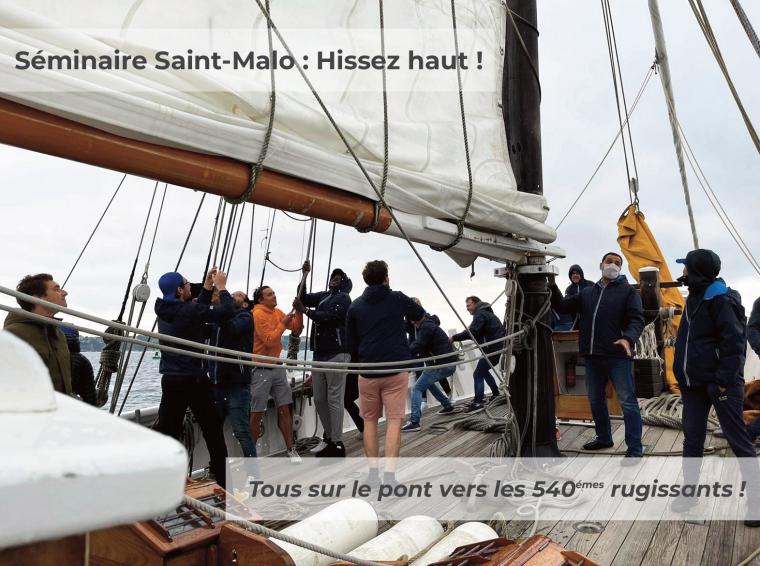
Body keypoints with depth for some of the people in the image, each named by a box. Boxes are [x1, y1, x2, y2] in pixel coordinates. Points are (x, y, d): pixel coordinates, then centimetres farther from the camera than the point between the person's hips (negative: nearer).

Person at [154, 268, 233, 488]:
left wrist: (207, 286, 22)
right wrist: (221, 287, -5)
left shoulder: (165, 310, 7)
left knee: (167, 429, 11)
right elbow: (227, 312, -19)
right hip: (193, 379, -7)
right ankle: (222, 479, 14)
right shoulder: (189, 311, -17)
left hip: (170, 379, 7)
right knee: (212, 430, 6)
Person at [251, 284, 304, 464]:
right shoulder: (258, 314, -13)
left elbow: (297, 328, 8)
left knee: (284, 409, 9)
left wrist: (298, 311, -4)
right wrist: (283, 323, -15)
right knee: (257, 414, -1)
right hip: (261, 369, -7)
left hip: (277, 367, 7)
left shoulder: (277, 312, 9)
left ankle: (291, 449, 17)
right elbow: (270, 341, -18)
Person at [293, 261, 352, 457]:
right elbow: (304, 297, 14)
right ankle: (328, 437, 24)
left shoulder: (343, 298, -2)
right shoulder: (323, 296, 21)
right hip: (319, 353, 8)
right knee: (319, 400, 11)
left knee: (334, 399, -6)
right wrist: (304, 275, 6)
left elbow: (328, 317, -15)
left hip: (336, 354, -8)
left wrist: (304, 310, -12)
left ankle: (337, 444, 1)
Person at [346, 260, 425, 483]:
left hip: (367, 371, 2)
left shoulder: (355, 306, 5)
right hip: (396, 370, -2)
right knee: (394, 420, 1)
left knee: (370, 420, 15)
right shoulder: (398, 299, 2)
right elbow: (420, 315, 21)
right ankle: (389, 474, -6)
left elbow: (350, 343, 9)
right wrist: (414, 306, 43)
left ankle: (373, 471, 16)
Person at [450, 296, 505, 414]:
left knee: (478, 374, -8)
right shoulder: (485, 312, 21)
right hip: (498, 347, 11)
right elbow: (478, 333, 17)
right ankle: (496, 394, 32)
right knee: (484, 371, 24)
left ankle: (478, 403, -10)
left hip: (493, 349, -11)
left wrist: (454, 338, -23)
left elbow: (471, 332, -26)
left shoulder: (480, 314, -12)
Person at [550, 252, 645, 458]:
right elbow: (563, 306, 14)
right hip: (592, 356, 6)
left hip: (618, 355, -6)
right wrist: (552, 287, 1)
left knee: (627, 401, -3)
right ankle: (603, 437, 34)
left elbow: (637, 319, -9)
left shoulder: (628, 291, 1)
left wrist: (628, 338, -27)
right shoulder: (587, 292, 16)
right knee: (596, 400, 17)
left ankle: (634, 448, 5)